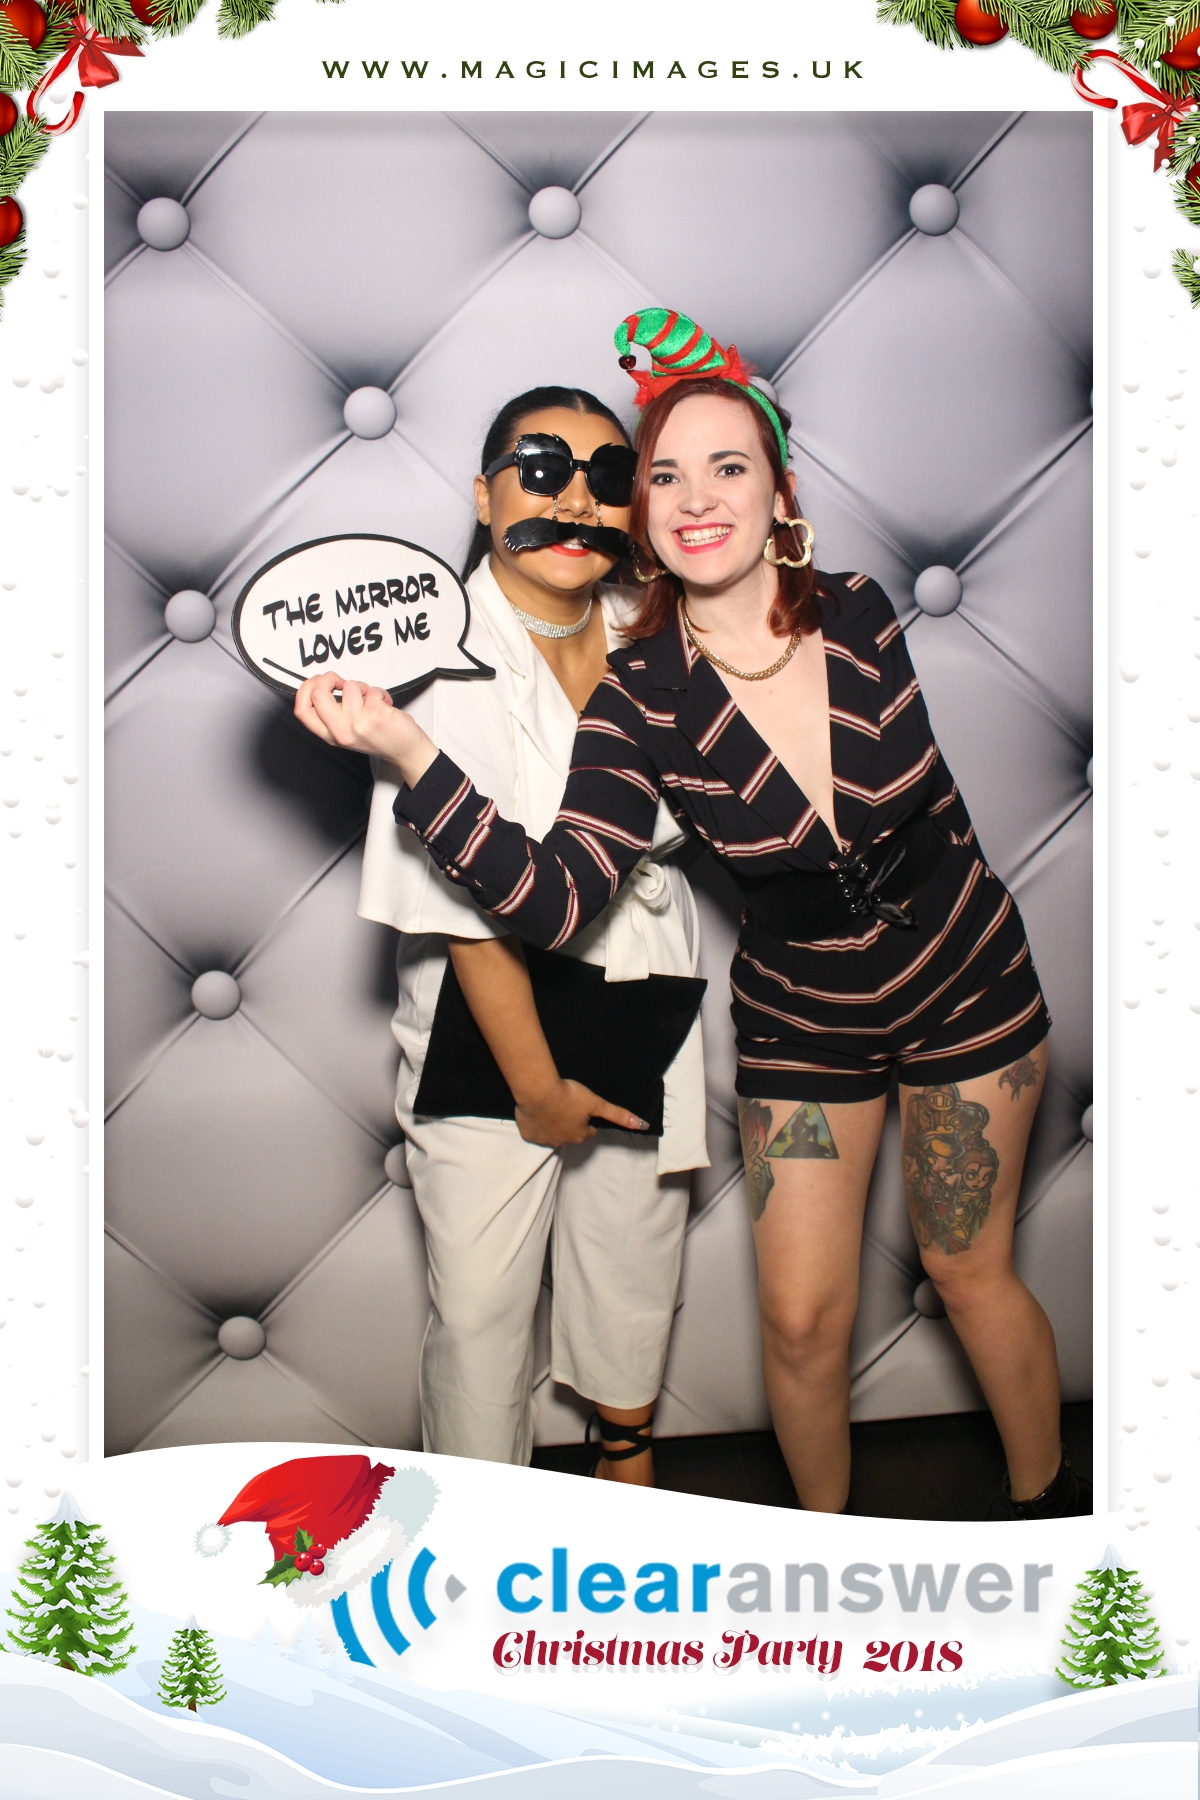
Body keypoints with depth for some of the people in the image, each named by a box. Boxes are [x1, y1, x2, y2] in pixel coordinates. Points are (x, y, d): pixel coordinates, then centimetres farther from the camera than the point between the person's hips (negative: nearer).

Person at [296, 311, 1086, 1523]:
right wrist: (405, 753, -41)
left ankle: (1048, 1500, 40)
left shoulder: (860, 615, -15)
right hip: (799, 1023, 0)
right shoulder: (640, 701, -20)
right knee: (800, 1320, 2)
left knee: (969, 1272, 12)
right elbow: (557, 899, -33)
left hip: (968, 985, 0)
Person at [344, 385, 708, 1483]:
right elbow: (464, 906, -19)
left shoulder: (650, 641, -3)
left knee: (636, 1250, 20)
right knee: (479, 1298, 4)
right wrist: (536, 1087, -14)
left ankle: (628, 1445, 48)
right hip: (493, 1023, -5)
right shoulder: (445, 663, -19)